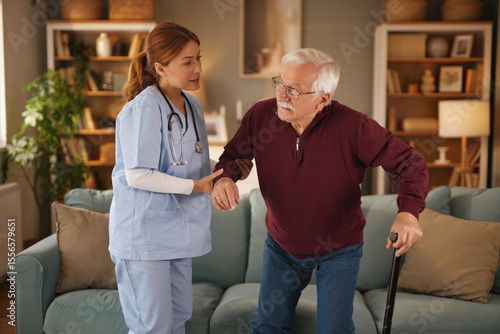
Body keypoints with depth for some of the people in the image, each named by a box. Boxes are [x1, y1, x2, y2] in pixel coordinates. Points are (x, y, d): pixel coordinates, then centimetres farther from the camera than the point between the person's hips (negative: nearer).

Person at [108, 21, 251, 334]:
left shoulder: (192, 105, 8)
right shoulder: (144, 108, -19)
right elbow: (137, 176, -23)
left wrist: (223, 170, 2)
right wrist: (196, 185, -19)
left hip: (177, 231, 8)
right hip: (143, 234, -8)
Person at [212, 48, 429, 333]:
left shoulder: (353, 127, -28)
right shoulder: (260, 115, -18)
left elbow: (411, 164, -21)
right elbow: (234, 154, 0)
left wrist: (408, 213, -39)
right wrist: (224, 178, -24)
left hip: (339, 250, -3)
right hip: (282, 245, 3)